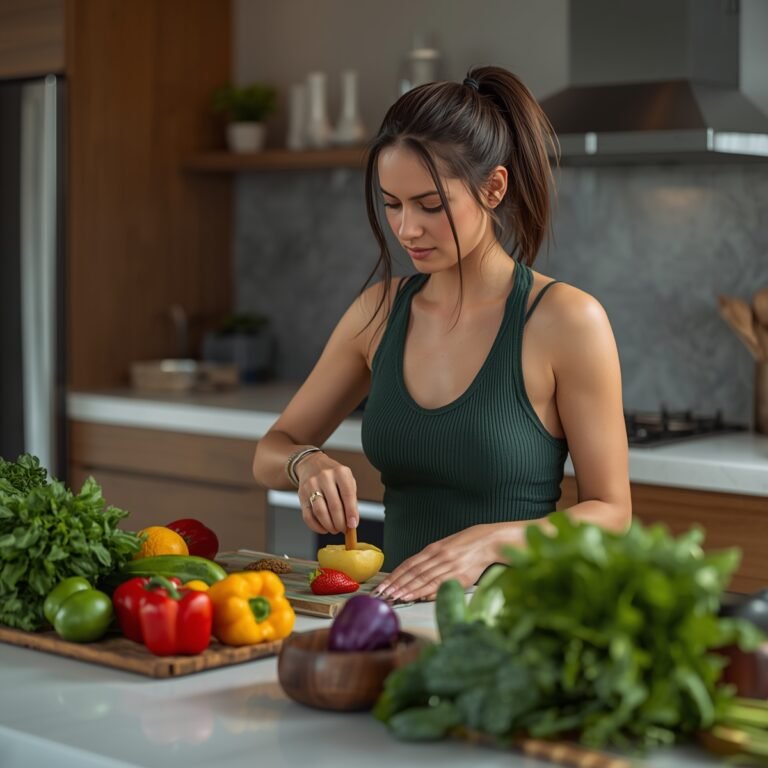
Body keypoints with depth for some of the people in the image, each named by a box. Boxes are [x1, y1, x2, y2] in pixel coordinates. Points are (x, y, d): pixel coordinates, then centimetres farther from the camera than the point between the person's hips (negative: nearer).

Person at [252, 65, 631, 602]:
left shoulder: (566, 321, -9)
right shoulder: (380, 311, 5)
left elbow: (610, 511, -4)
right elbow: (270, 455, 13)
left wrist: (490, 540, -19)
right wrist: (307, 463, -9)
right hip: (403, 607, 4)